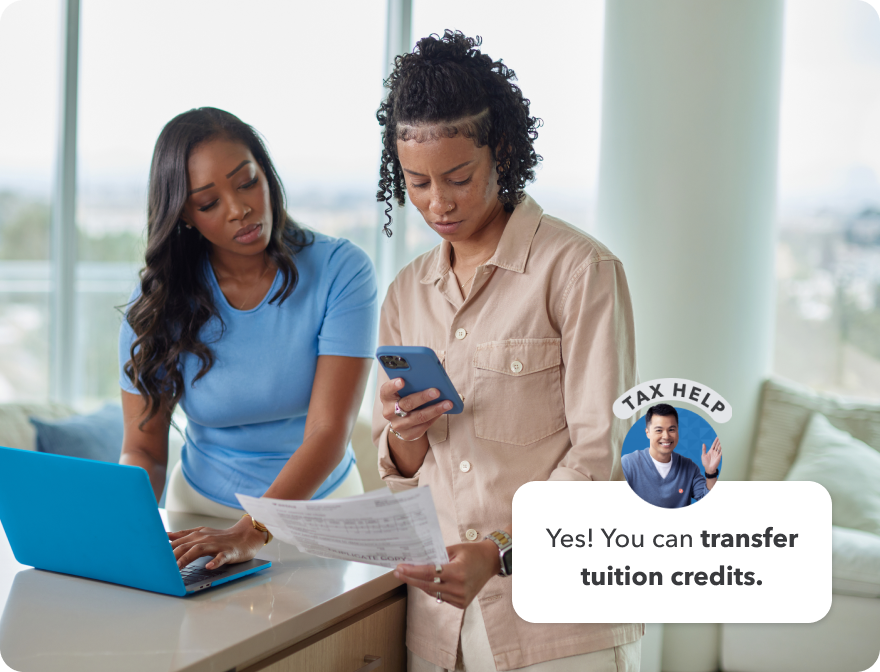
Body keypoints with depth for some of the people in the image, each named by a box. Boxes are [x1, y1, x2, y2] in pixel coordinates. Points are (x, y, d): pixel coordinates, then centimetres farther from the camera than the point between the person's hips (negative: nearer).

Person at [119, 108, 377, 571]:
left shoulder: (341, 271, -13)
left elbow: (329, 433, -19)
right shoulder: (157, 303, -5)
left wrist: (251, 533, -32)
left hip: (317, 505, -1)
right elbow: (142, 447, -1)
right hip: (202, 509, 1)